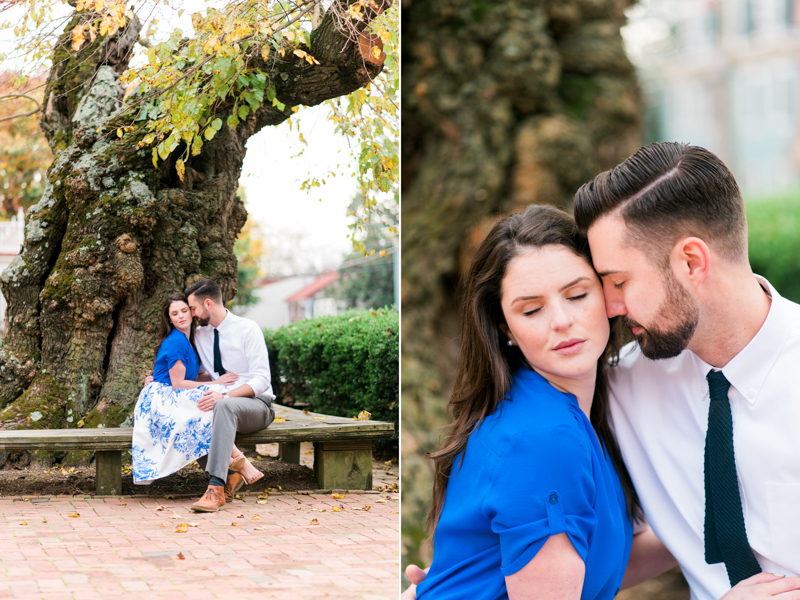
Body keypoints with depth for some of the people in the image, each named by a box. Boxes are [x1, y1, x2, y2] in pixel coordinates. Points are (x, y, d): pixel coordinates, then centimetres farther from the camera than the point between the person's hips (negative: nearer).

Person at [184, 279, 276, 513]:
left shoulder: (248, 329, -8)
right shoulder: (200, 335, 12)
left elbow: (261, 380, -17)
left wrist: (224, 396, -30)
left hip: (255, 404, -6)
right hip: (219, 402, 6)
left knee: (224, 406, -41)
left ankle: (217, 487, -47)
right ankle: (229, 474, -16)